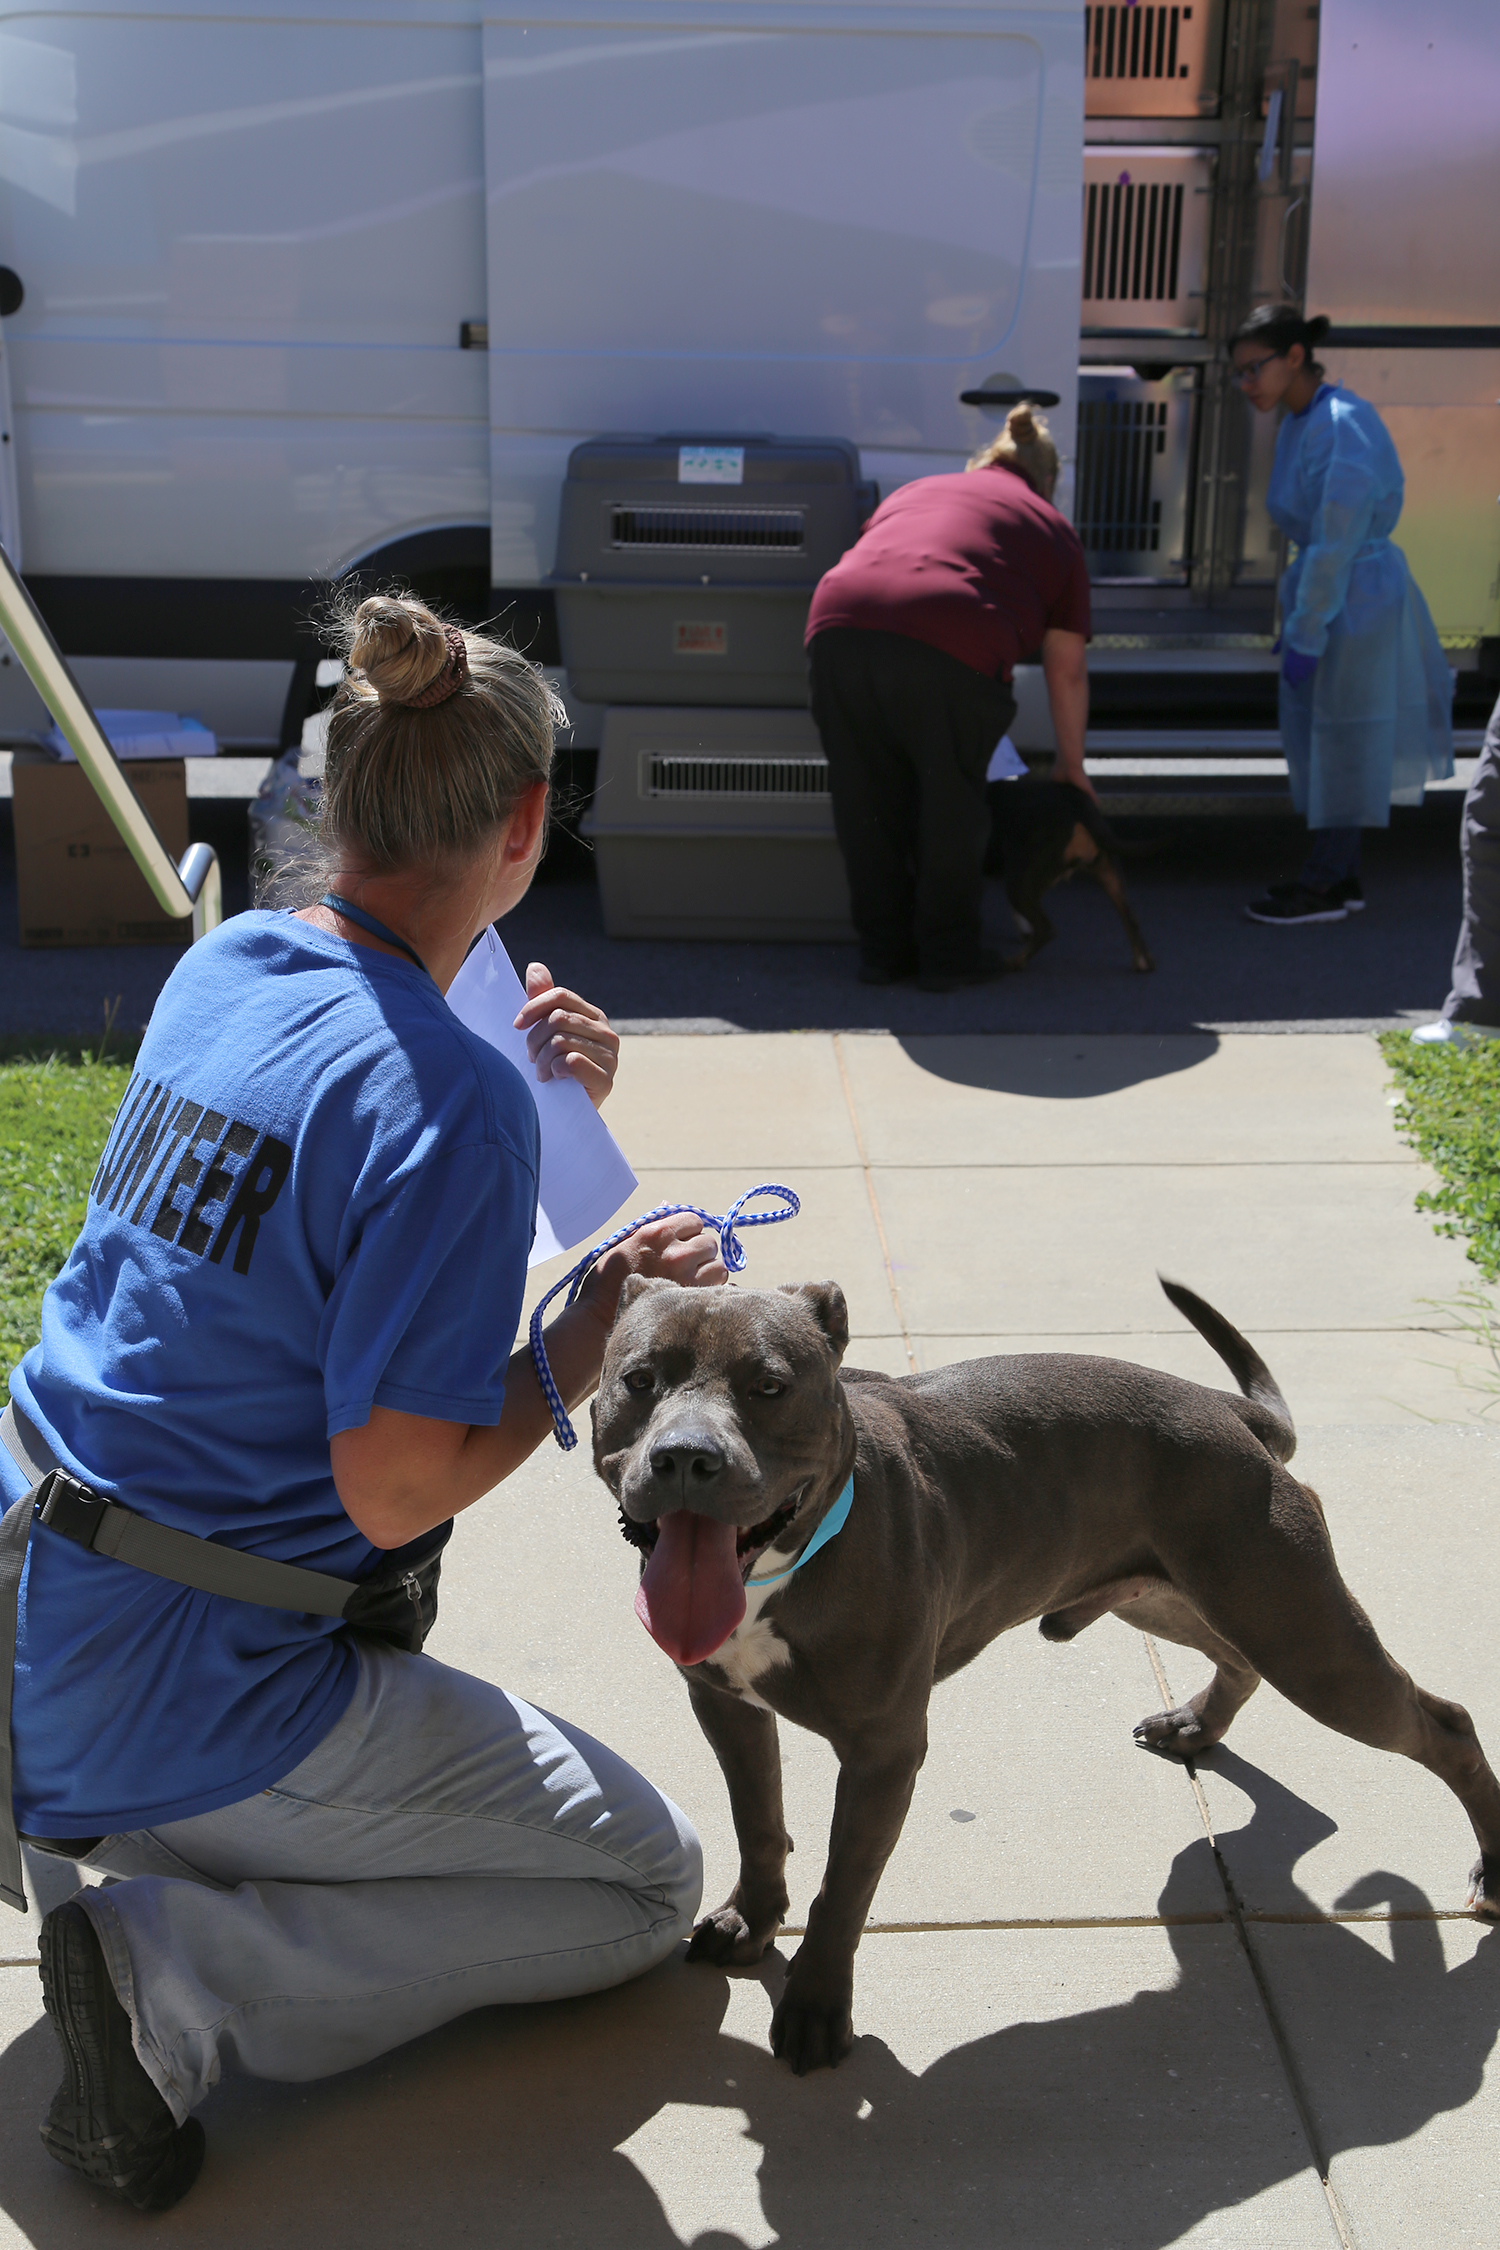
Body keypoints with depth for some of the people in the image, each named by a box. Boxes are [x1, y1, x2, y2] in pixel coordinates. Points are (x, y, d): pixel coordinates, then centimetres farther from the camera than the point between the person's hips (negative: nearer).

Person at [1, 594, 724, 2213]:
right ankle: (182, 1975, -7)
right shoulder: (447, 1100, -24)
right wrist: (593, 1335, -10)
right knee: (647, 1882, 9)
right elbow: (398, 1490, -23)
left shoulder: (220, 969, 2)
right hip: (202, 1700, -8)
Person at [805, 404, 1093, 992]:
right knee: (949, 804, 14)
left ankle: (881, 948, 25)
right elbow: (1067, 670, 25)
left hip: (838, 623, 4)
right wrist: (1070, 763, 36)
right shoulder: (1051, 528, 27)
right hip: (947, 652, -3)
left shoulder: (914, 492, 37)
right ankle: (946, 954, 21)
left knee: (869, 803, 17)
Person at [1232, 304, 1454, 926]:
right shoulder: (1296, 424, 6)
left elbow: (1336, 543, -23)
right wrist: (1294, 618, 14)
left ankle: (1323, 887, 11)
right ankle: (1340, 875, 24)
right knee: (1317, 736, 14)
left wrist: (1304, 637, -21)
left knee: (1341, 741, 1)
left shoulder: (1344, 428, -22)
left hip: (1355, 602, -9)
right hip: (1322, 590, 9)